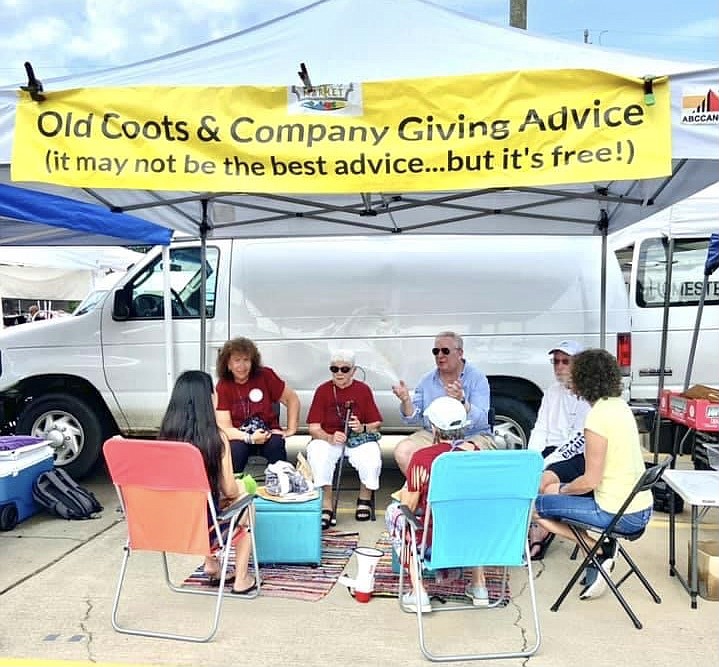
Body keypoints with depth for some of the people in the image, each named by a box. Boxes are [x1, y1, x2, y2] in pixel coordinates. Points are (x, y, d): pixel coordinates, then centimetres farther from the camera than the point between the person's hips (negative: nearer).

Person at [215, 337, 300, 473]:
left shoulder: (265, 376, -8)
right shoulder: (222, 387, -8)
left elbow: (292, 399, 1)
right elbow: (225, 428, -11)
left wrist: (291, 429, -4)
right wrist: (249, 438, -27)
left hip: (268, 433, 1)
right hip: (240, 437, 0)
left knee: (276, 444, -31)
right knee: (234, 449, -32)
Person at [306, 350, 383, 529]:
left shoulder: (363, 390, 2)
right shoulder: (323, 390, 0)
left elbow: (376, 424, 4)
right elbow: (313, 428, -5)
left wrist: (362, 428, -18)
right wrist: (330, 438, -25)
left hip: (359, 439, 0)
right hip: (327, 438, 0)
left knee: (371, 455, -30)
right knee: (316, 455, -33)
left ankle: (365, 499, 0)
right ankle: (326, 507, -22)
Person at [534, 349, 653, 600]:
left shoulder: (597, 417, -21)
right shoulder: (620, 405, 5)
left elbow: (591, 481, -19)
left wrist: (560, 490, 0)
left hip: (620, 515, -9)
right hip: (642, 508, 9)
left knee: (535, 505, 1)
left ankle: (600, 549, 2)